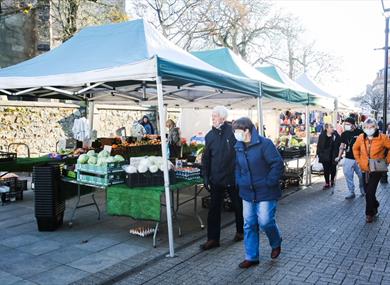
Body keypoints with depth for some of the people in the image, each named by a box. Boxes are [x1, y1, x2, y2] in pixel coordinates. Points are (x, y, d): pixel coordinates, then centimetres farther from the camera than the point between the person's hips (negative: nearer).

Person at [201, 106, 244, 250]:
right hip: (216, 179, 3)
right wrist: (206, 178, 4)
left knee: (238, 206, 14)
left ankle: (240, 231, 34)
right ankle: (212, 238, 12)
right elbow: (206, 159, 8)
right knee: (213, 209, 3)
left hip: (234, 177, -3)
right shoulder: (210, 135, 3)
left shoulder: (233, 132, -10)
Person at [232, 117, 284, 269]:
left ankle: (276, 243, 29)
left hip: (266, 193, -6)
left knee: (265, 222, -5)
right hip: (248, 193, 6)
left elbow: (278, 164, -17)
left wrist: (269, 183, -17)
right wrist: (239, 182, 7)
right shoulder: (239, 147, 6)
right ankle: (251, 257, 21)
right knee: (249, 225, 8)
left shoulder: (264, 144, -16)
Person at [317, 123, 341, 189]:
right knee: (326, 170, 4)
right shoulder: (322, 136, -1)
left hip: (333, 156, 0)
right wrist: (319, 154, 1)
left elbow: (338, 145, -4)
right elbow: (319, 146, 4)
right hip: (325, 156, 0)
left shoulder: (336, 135, -5)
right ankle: (327, 183, 13)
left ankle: (332, 181, 34)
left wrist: (337, 155, -9)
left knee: (333, 169, 12)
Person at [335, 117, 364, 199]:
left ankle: (363, 190, 32)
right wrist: (339, 157, 10)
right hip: (348, 158, 3)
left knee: (361, 175, 7)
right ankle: (351, 192, 9)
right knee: (348, 175, -2)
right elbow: (342, 146, 13)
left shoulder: (360, 132, -7)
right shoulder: (344, 134, 5)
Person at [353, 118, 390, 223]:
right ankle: (375, 205, 42)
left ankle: (369, 213, 4)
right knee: (367, 190, 14)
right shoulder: (361, 138, -1)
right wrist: (359, 160, 10)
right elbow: (355, 148, 15)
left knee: (370, 191, -10)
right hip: (365, 168, 4)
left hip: (377, 168, -4)